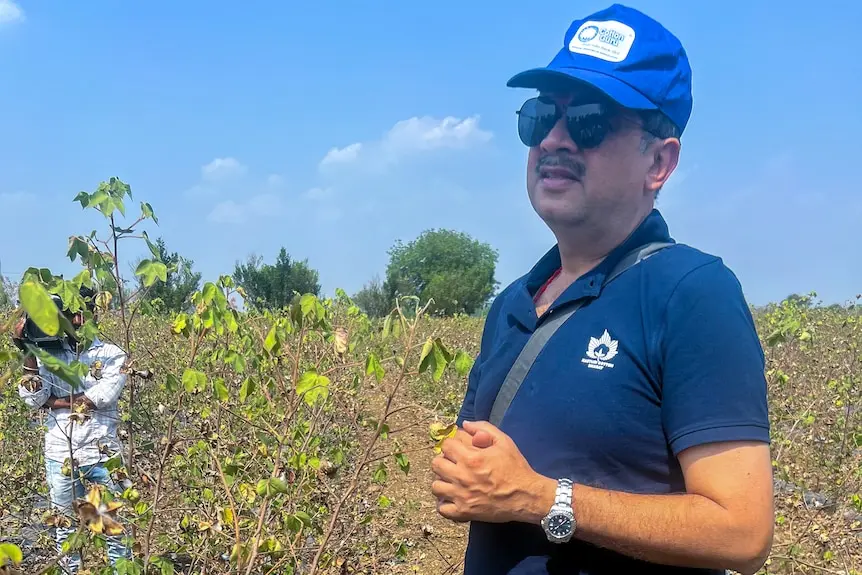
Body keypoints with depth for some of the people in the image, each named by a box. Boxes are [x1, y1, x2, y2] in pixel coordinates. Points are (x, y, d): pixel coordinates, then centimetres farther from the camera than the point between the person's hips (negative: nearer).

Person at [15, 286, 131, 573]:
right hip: (60, 455, 2)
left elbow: (100, 398, -16)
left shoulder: (112, 355, -2)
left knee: (115, 522, 6)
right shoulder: (48, 353, 3)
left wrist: (55, 401, -11)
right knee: (66, 524, 13)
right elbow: (33, 399, -9)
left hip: (102, 455, -2)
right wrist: (28, 351, -16)